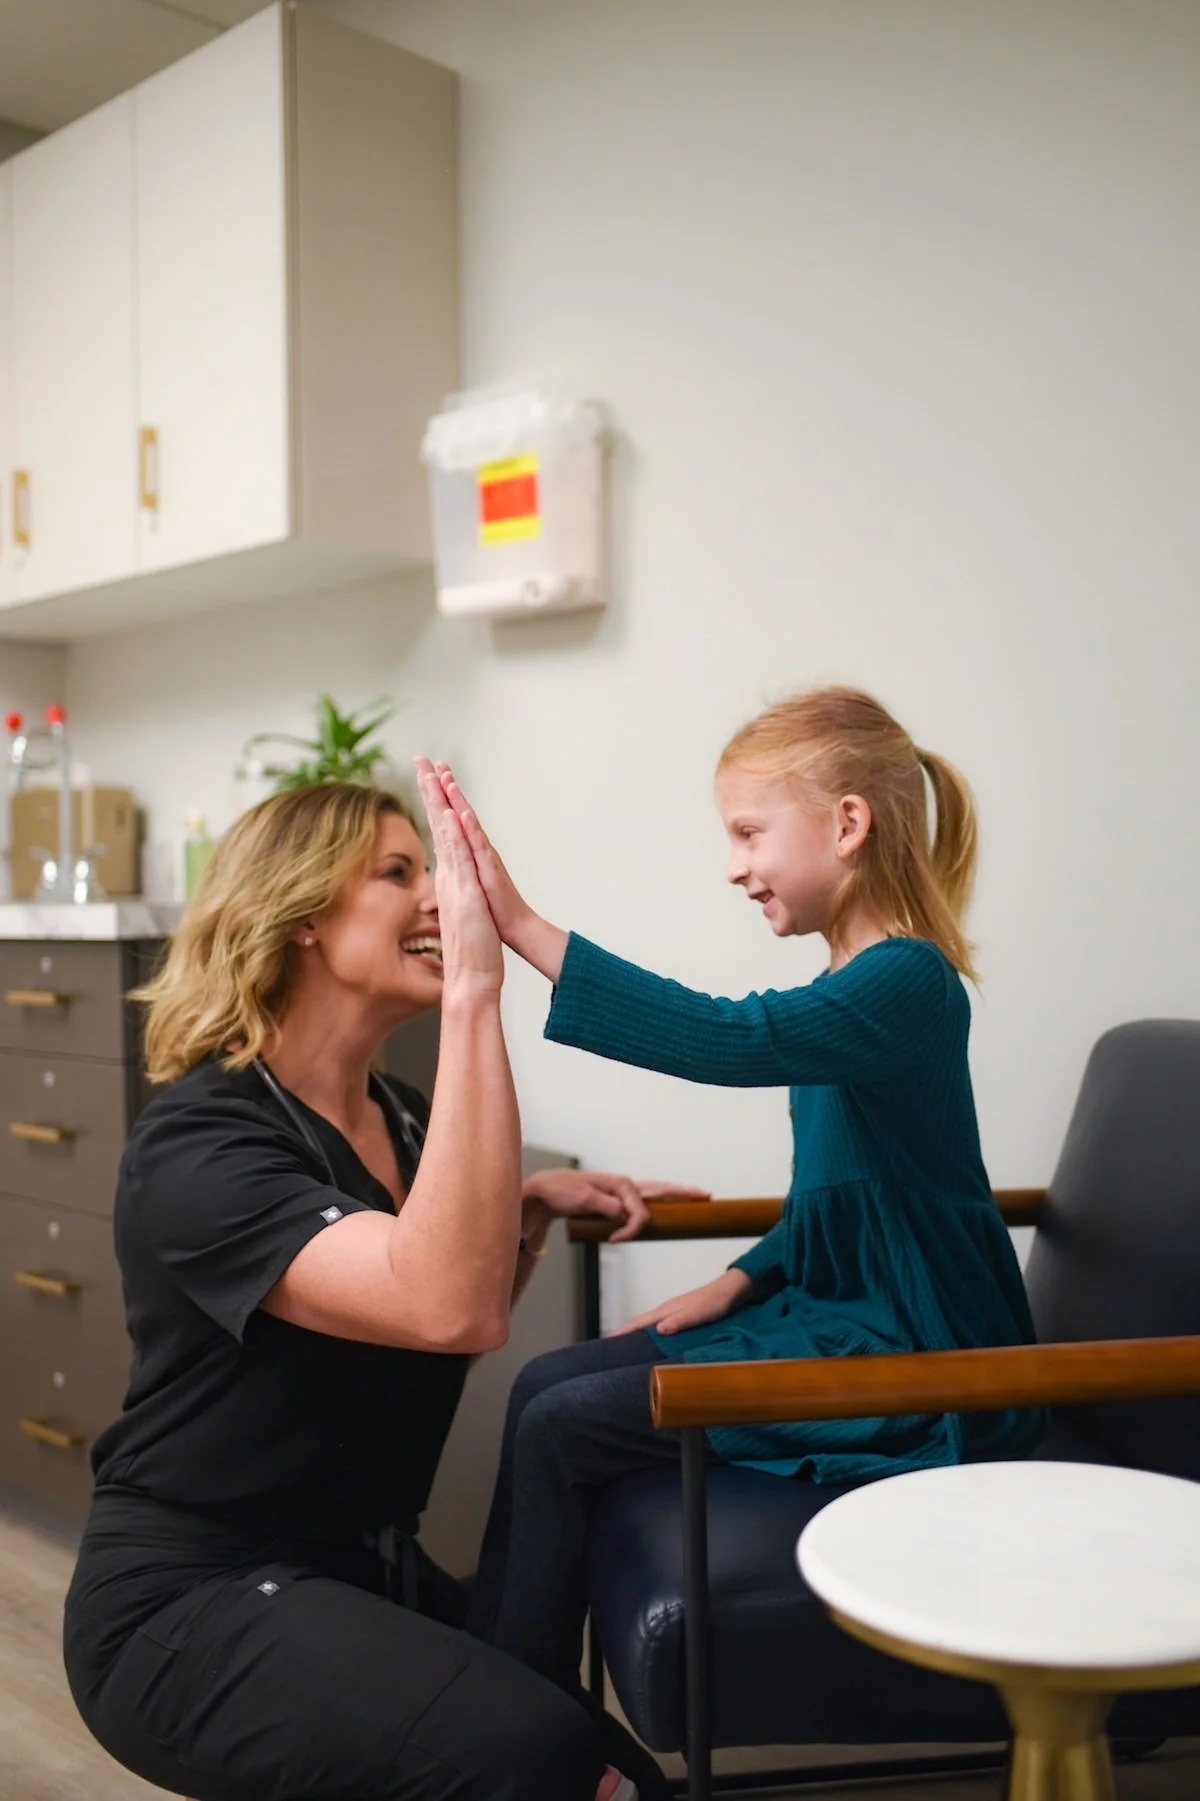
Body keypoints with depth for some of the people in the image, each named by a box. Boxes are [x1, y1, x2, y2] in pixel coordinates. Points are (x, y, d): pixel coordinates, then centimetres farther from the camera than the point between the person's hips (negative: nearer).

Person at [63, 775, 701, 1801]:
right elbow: (449, 1309, -36)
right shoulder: (200, 1143, -20)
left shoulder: (401, 1116, 5)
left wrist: (533, 1205, 2)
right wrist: (472, 996, -37)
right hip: (194, 1600, -7)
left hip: (367, 1570, 8)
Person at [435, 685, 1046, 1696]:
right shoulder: (859, 986, 10)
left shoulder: (906, 983, -20)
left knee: (561, 1431, -10)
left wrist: (524, 929, -39)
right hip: (837, 1318, 10)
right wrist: (742, 1281, 6)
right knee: (547, 1385, 6)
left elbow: (730, 1040, -37)